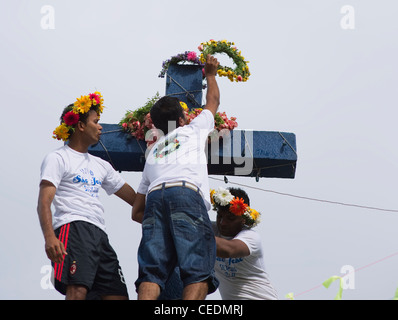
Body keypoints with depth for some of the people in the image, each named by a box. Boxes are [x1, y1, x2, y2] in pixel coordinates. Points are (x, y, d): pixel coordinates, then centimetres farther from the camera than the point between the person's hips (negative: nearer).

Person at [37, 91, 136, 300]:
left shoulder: (101, 166, 29)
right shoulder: (58, 159, 7)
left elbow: (134, 198, 31)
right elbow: (44, 203, -6)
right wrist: (49, 236, -23)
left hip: (99, 235, 8)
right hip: (73, 228, -8)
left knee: (118, 294, -2)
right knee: (77, 291, -27)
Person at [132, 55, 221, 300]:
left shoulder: (153, 153, 37)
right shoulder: (194, 129, 29)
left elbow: (137, 212, 33)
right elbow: (213, 101, 52)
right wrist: (211, 74, 66)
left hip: (154, 197, 4)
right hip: (187, 193, -4)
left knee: (152, 273, -10)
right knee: (199, 273, -16)